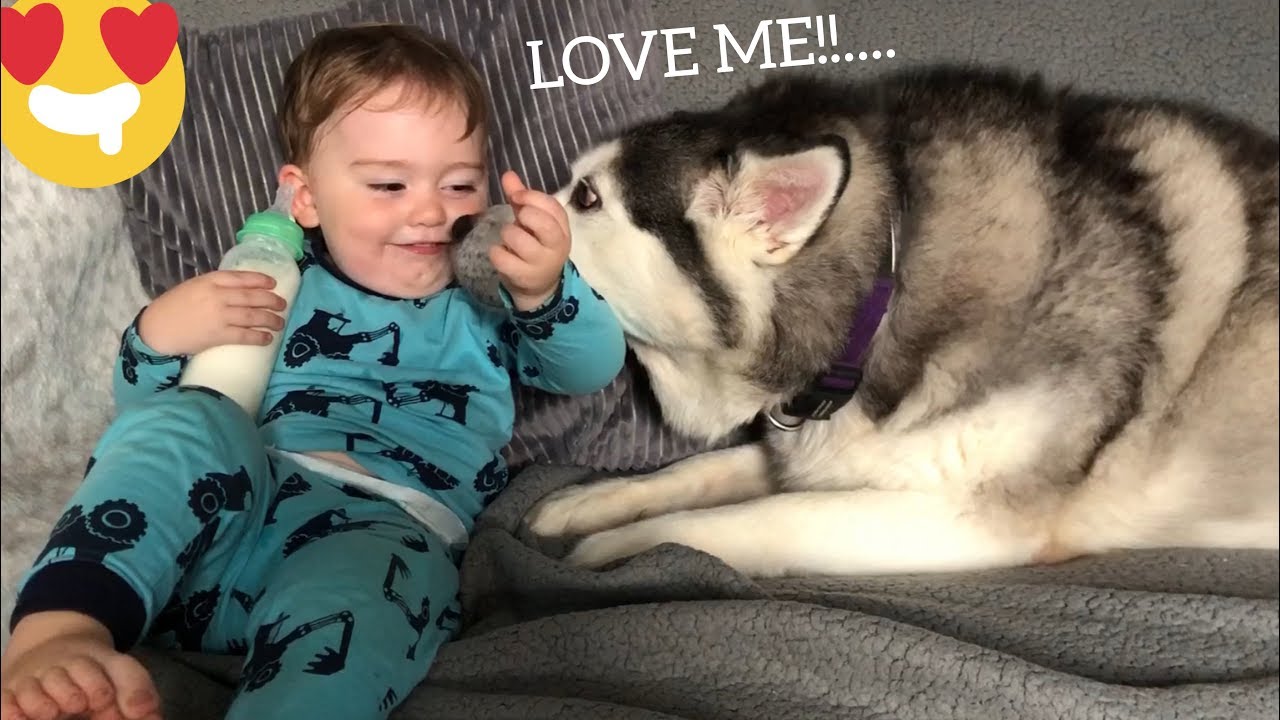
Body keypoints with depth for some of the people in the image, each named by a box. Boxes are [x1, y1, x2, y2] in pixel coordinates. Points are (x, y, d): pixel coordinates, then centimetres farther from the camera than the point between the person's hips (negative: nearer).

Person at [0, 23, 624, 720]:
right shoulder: (277, 280, 17)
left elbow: (593, 367, 2)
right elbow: (145, 409, 18)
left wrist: (547, 290, -20)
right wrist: (160, 334, -6)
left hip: (389, 532, -2)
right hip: (226, 511, 2)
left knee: (349, 607, -36)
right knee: (187, 421, -27)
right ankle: (56, 633, -39)